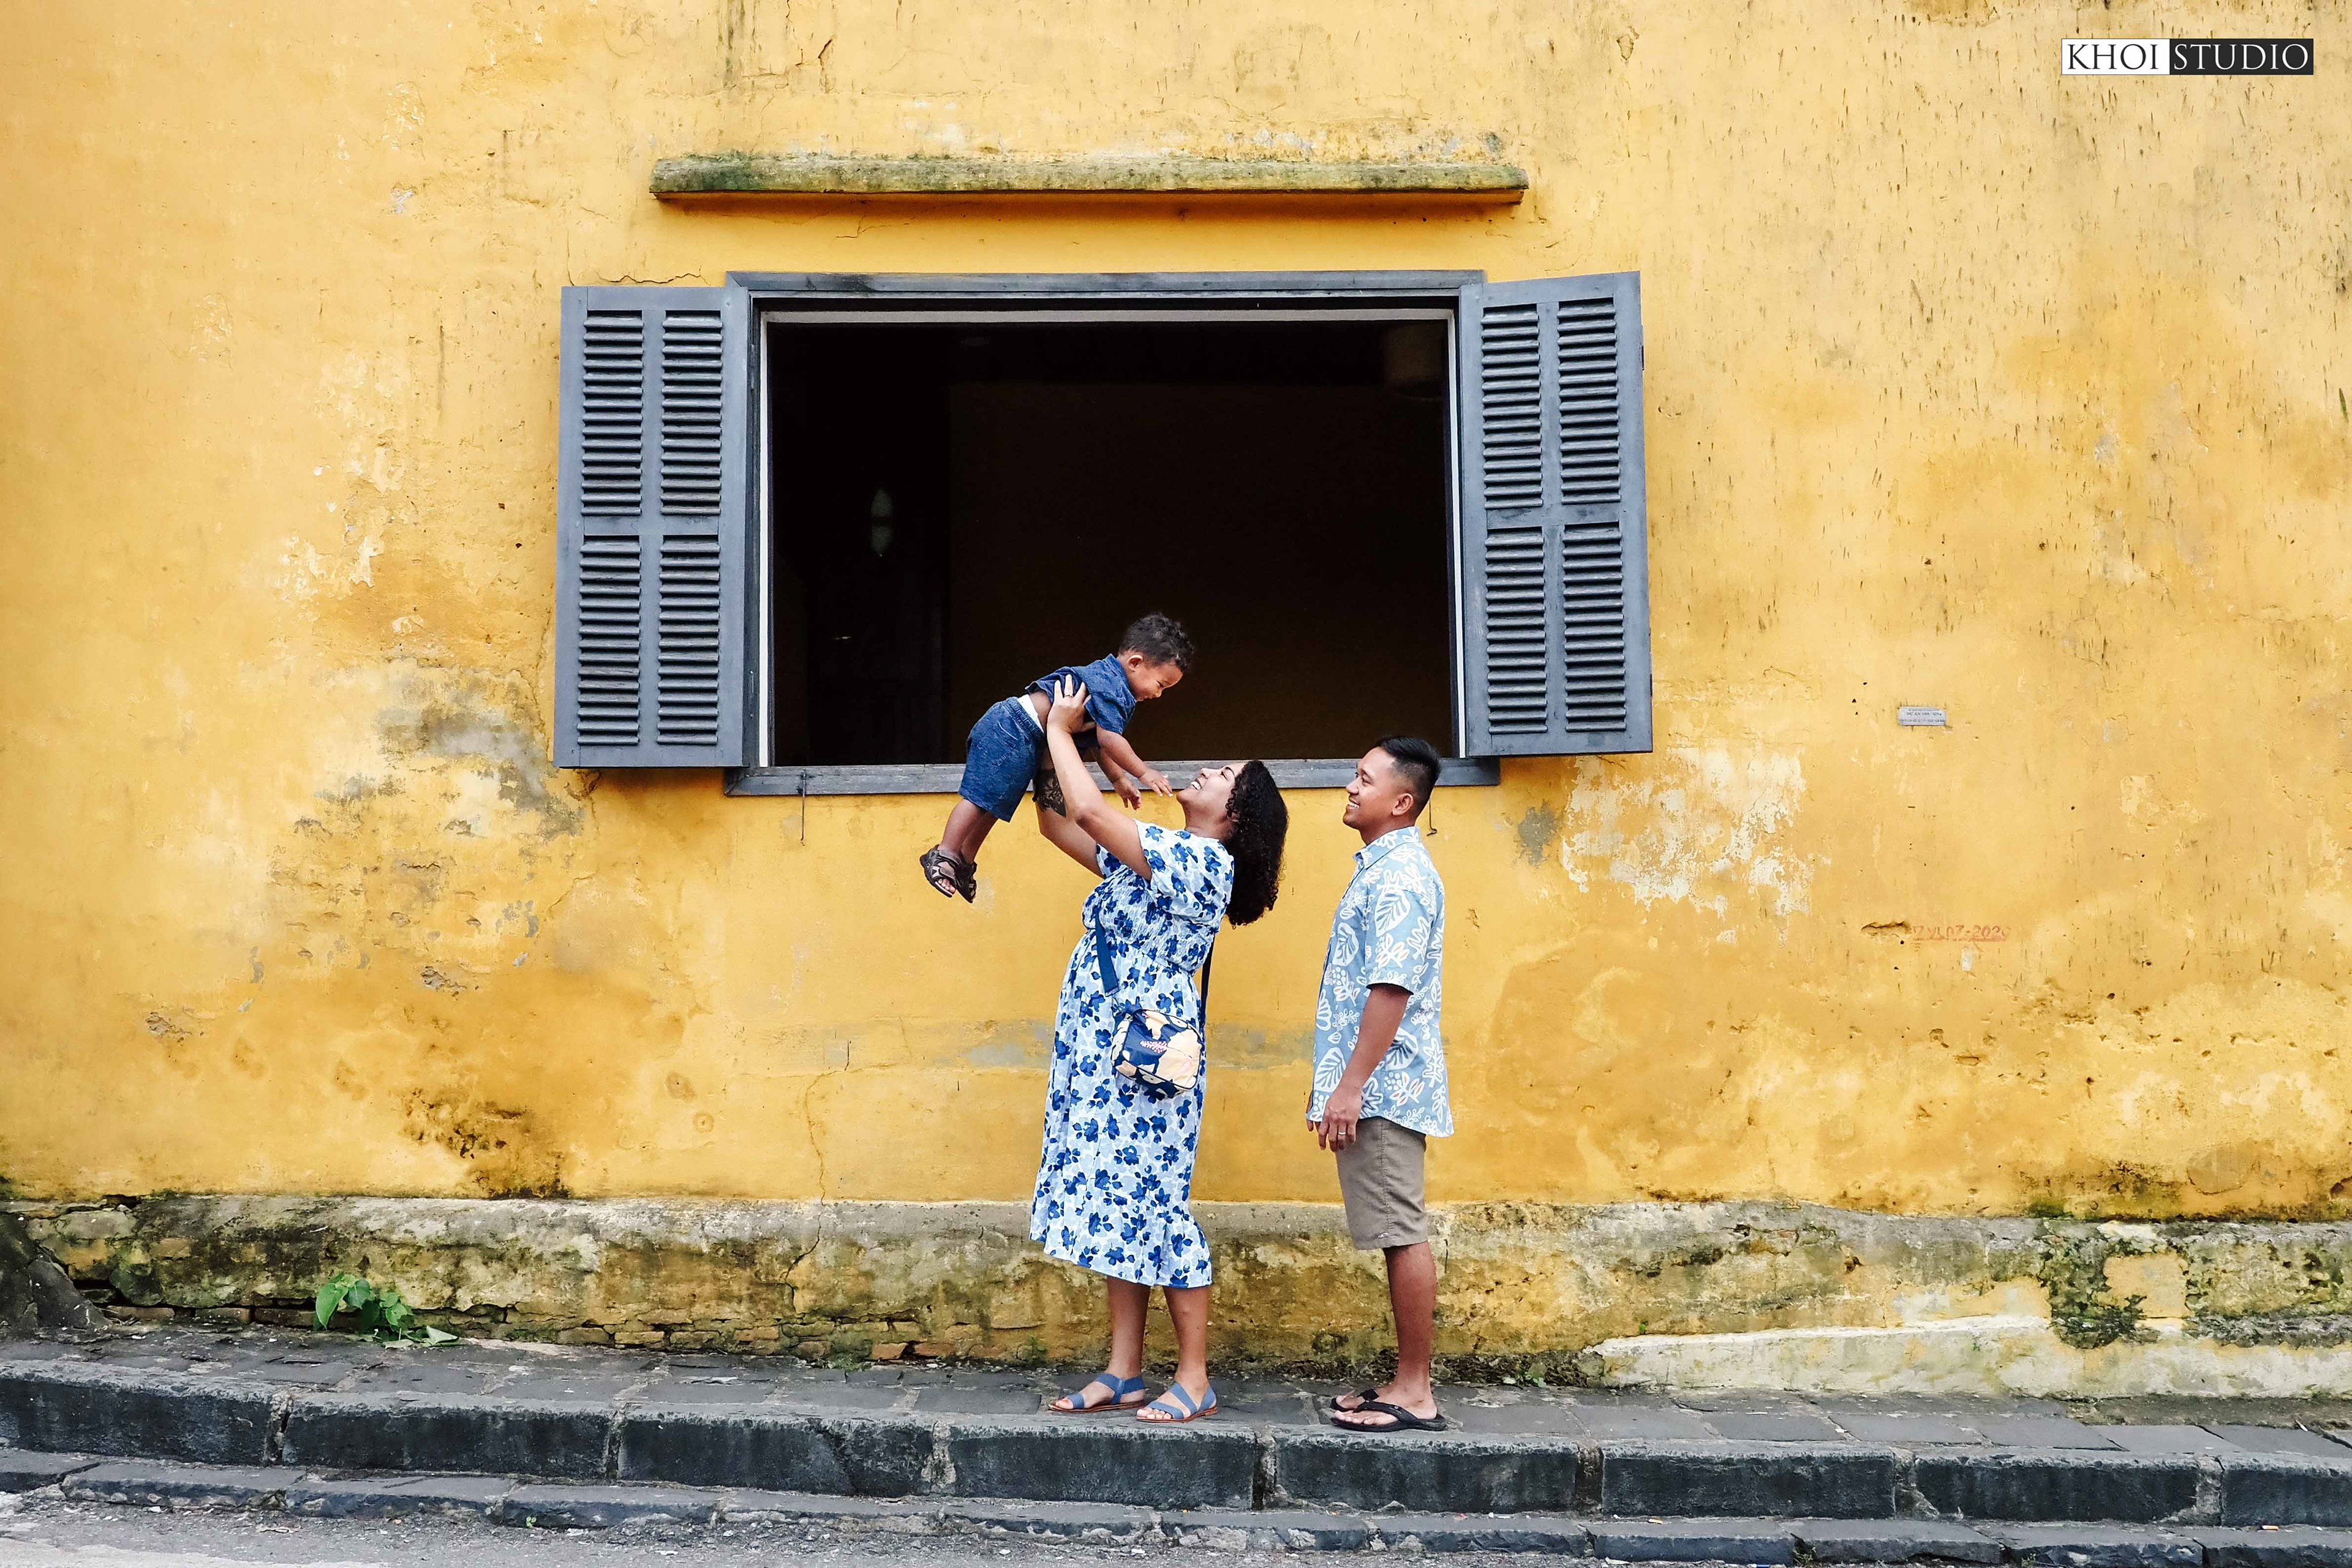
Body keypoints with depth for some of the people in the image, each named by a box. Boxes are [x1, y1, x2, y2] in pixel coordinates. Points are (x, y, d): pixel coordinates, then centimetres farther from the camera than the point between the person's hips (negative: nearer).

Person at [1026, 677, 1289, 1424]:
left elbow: (1090, 810, -18)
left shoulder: (1201, 861, -12)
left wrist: (1060, 729, -5)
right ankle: (1124, 1373, 15)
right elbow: (1061, 826, 22)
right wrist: (1053, 743, 17)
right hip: (1105, 1048, 9)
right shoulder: (1153, 857, 15)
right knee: (1114, 1200, 9)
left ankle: (1194, 1380, 3)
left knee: (1151, 1200, -6)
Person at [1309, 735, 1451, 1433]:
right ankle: (1407, 1381, 18)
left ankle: (1415, 1393, 1)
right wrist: (1338, 1081, 24)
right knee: (1397, 1237, 12)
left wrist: (1350, 1085, -23)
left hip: (1384, 1086, -10)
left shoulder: (1401, 876, -14)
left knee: (1403, 1236, -5)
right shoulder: (1381, 869, 18)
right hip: (1376, 1087, 10)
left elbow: (1392, 990, -22)